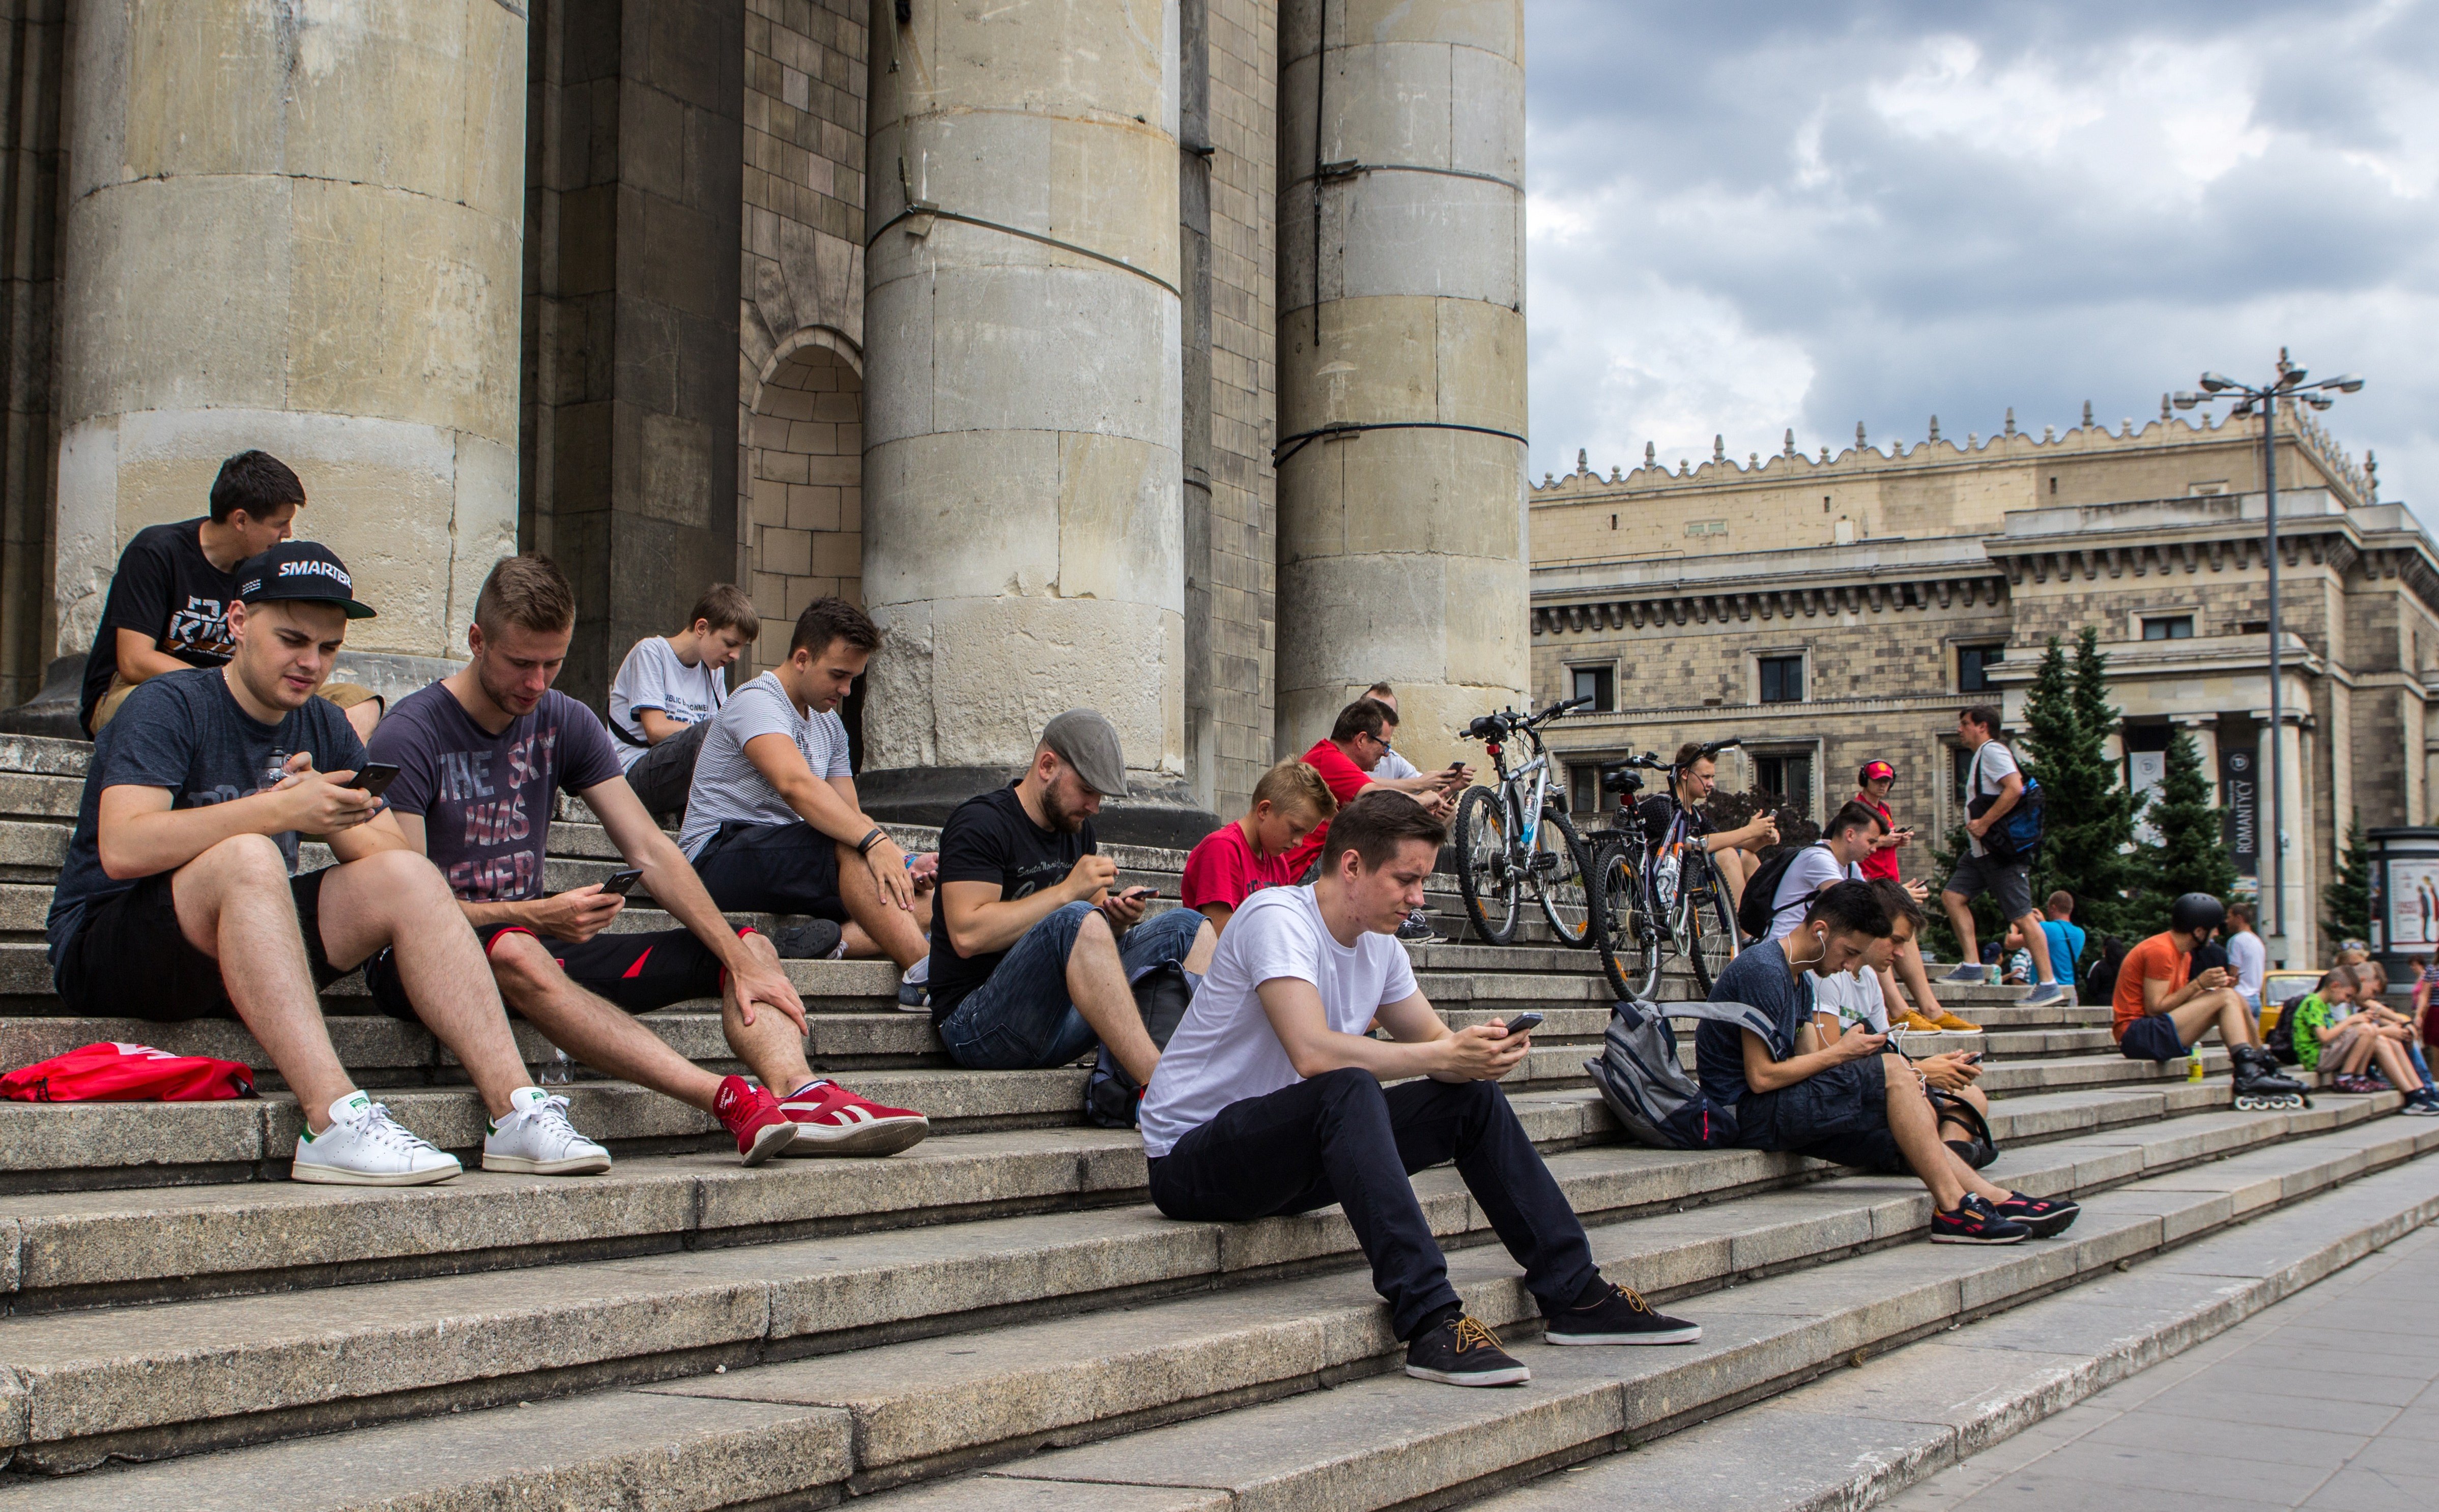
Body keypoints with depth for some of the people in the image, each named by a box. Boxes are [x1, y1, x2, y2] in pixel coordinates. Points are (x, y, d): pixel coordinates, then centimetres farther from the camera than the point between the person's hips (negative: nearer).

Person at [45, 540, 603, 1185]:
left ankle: (515, 1109, -22)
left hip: (241, 954, 6)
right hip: (105, 953, -6)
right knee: (249, 856, -34)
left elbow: (393, 855, 3)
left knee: (407, 877, -12)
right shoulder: (169, 707, -10)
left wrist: (333, 815, -17)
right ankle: (334, 1121, -45)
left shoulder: (325, 731, 11)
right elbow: (122, 849, -27)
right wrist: (281, 810, -30)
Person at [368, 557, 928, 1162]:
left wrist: (740, 957, -12)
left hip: (544, 941, 7)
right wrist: (536, 916, -31)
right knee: (516, 955, -41)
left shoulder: (565, 723, 7)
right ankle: (734, 1105, -55)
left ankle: (799, 1090, -38)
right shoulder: (408, 738, -10)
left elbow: (650, 851, 0)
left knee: (752, 948, -5)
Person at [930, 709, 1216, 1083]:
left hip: (1058, 1016, 8)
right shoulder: (980, 823, -7)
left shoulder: (1078, 828, 17)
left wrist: (1118, 918, -4)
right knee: (1075, 919, -35)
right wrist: (1068, 892, -17)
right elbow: (967, 936, -20)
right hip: (978, 1028, -8)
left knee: (1189, 926, -2)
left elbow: (1099, 933, 20)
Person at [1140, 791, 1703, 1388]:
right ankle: (1431, 1322, -41)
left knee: (1474, 1097, -1)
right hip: (1193, 1158, -9)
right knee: (1350, 1089, -36)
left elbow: (1434, 1040, 14)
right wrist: (1444, 1057, -27)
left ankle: (1576, 1294, 3)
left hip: (1294, 1156, 9)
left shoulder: (1378, 947, 8)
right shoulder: (1277, 919, -20)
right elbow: (1314, 1053, -33)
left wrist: (1480, 1050, -10)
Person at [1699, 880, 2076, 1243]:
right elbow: (1761, 1077, -21)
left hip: (1785, 1112, 10)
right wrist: (1840, 1052, -12)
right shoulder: (1762, 971, -17)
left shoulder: (1800, 978, 17)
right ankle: (1954, 1209, -16)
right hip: (1748, 1113, -10)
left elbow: (1808, 1063, 10)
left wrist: (1851, 1050, -9)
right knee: (1893, 1072, -18)